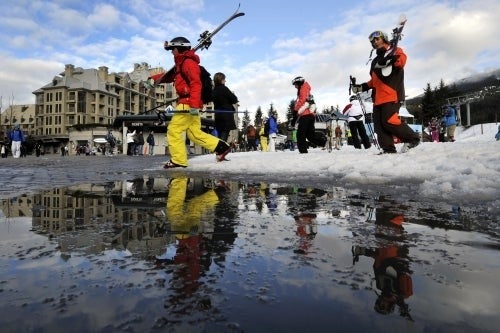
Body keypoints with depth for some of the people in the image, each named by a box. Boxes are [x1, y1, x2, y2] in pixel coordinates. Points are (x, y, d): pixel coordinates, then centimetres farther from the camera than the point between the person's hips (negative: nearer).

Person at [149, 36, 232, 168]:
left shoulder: (188, 62, -9)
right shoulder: (181, 63, 23)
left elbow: (196, 83, -20)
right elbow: (169, 76, 26)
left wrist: (194, 105, -29)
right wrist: (153, 78, 11)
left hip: (188, 103, -10)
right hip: (190, 104, 10)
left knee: (173, 130, -5)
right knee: (195, 133, 10)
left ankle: (178, 160, 0)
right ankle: (221, 147, 10)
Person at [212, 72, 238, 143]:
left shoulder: (214, 91, 11)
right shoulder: (224, 88, -10)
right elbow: (234, 100, -8)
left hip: (218, 115, 7)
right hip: (227, 116, -7)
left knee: (220, 136, 11)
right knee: (224, 136, -9)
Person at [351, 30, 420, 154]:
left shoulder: (395, 51, 10)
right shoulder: (375, 61, 30)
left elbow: (402, 60, -12)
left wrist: (390, 59, -28)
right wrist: (362, 87, 24)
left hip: (391, 95, -8)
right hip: (378, 98, 8)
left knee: (389, 122, -18)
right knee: (379, 125, -3)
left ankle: (413, 138, 0)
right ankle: (388, 149, -1)